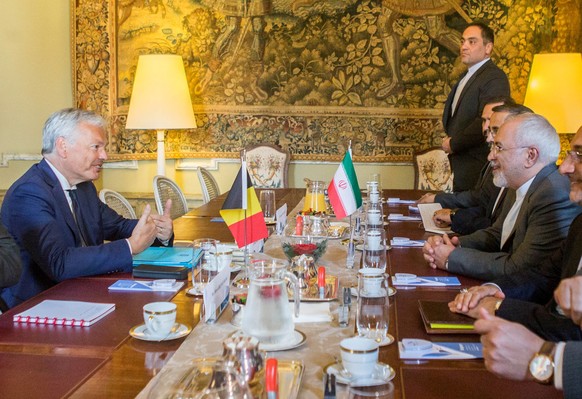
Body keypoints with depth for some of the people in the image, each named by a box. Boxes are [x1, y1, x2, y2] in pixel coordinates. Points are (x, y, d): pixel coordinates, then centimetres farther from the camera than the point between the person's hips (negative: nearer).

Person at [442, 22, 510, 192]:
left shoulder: (494, 77, -14)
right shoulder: (467, 77, 18)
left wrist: (454, 144, -14)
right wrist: (448, 139, 7)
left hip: (477, 167, -9)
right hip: (460, 164, 9)